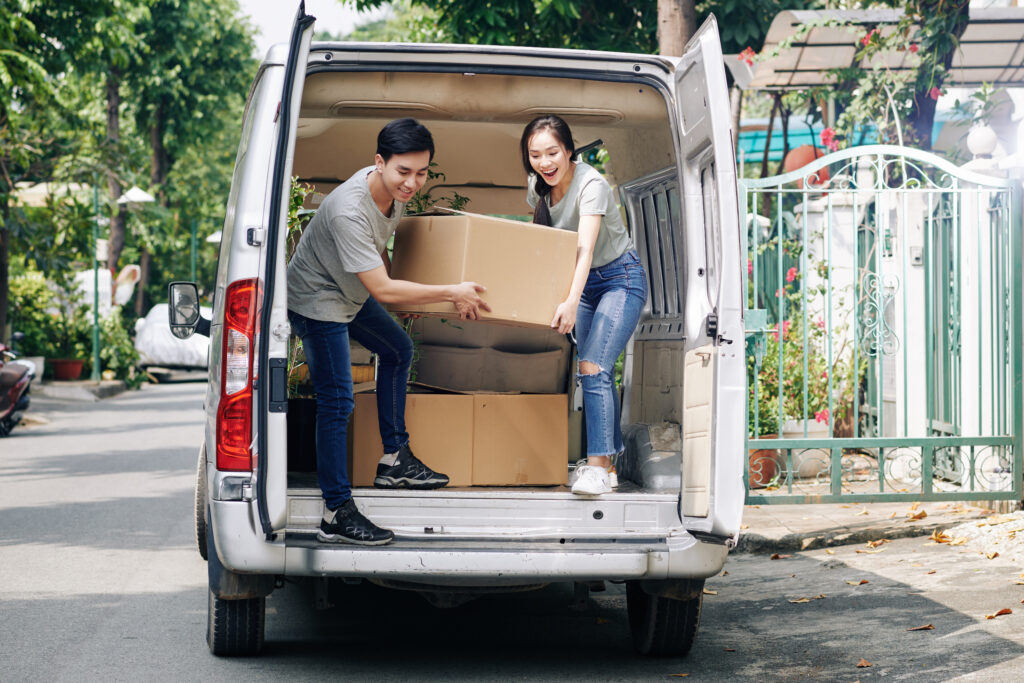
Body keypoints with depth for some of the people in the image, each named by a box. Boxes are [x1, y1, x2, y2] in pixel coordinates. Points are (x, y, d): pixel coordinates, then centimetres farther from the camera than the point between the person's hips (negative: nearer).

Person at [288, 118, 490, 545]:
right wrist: (453, 293, -28)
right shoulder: (348, 211, -37)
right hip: (316, 301, -9)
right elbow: (383, 290, -34)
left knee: (398, 351, 21)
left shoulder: (394, 189, -10)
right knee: (336, 401, -13)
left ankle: (394, 461, 29)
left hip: (352, 294, 9)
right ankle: (337, 514, -10)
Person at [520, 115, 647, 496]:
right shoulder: (539, 186, -5)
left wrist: (571, 301, -52)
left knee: (593, 368, -20)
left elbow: (585, 249, -40)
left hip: (621, 279, -7)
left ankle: (598, 467, -20)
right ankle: (610, 458, 16)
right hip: (583, 282, 7)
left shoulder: (590, 185, -27)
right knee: (596, 372, 8)